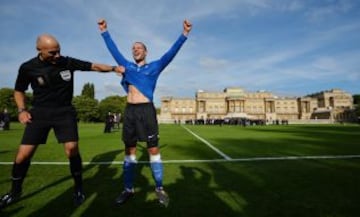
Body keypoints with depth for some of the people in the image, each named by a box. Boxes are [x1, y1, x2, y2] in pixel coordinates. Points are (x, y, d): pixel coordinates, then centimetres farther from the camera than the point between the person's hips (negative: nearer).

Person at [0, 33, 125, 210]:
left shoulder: (68, 62, -5)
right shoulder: (28, 68, -5)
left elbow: (94, 66, -2)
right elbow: (19, 91, 9)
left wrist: (113, 68, -12)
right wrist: (21, 110, -6)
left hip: (65, 112, 0)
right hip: (40, 112, 1)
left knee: (72, 150, -11)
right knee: (23, 154, 0)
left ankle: (78, 188, 10)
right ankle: (15, 192, 26)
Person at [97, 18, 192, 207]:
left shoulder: (154, 67, 8)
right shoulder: (127, 66, 18)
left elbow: (171, 53, -1)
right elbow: (113, 50, 24)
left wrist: (184, 34, -9)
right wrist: (104, 32, 26)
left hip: (146, 110, -4)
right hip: (129, 111, 4)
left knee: (153, 150, -3)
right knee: (129, 150, 8)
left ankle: (159, 188, 9)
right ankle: (128, 189, 20)